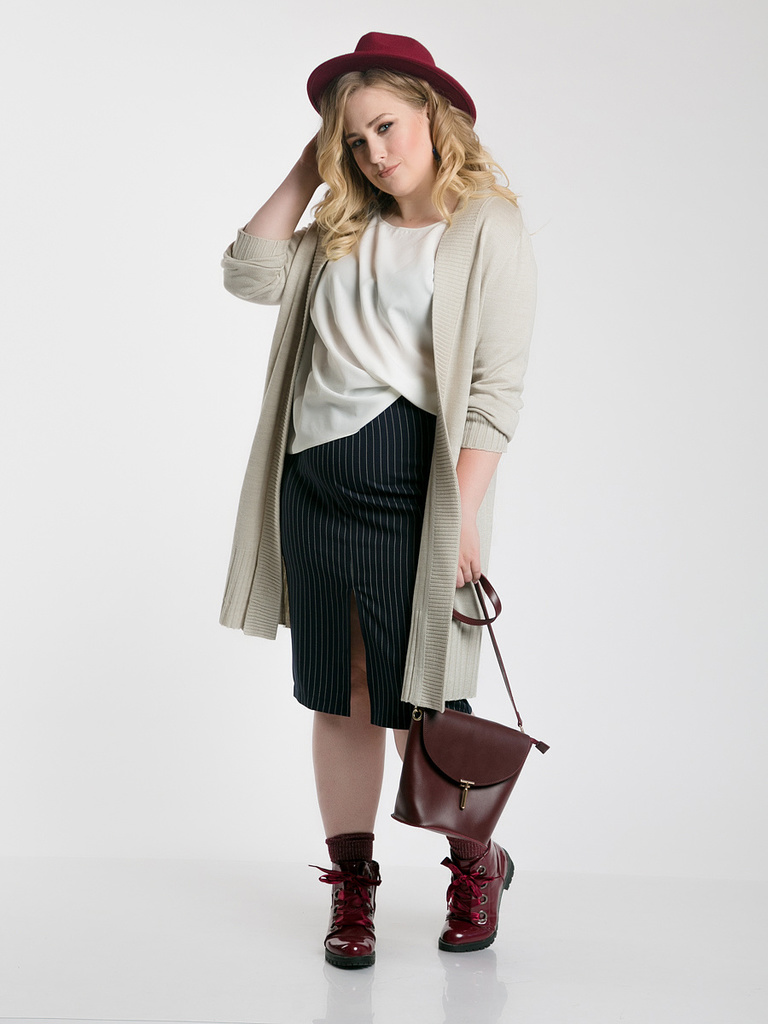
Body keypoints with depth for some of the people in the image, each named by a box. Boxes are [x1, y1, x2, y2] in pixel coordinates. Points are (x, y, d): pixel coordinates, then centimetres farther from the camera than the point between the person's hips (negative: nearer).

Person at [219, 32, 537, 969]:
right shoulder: (343, 230, 17)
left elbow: (495, 390, -9)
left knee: (418, 699, 0)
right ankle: (351, 884, 20)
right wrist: (306, 172, 10)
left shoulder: (488, 231, -3)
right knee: (338, 695, 8)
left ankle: (477, 865, 24)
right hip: (313, 480, 6)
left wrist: (462, 518, -16)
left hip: (409, 483, -5)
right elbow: (250, 272, 9)